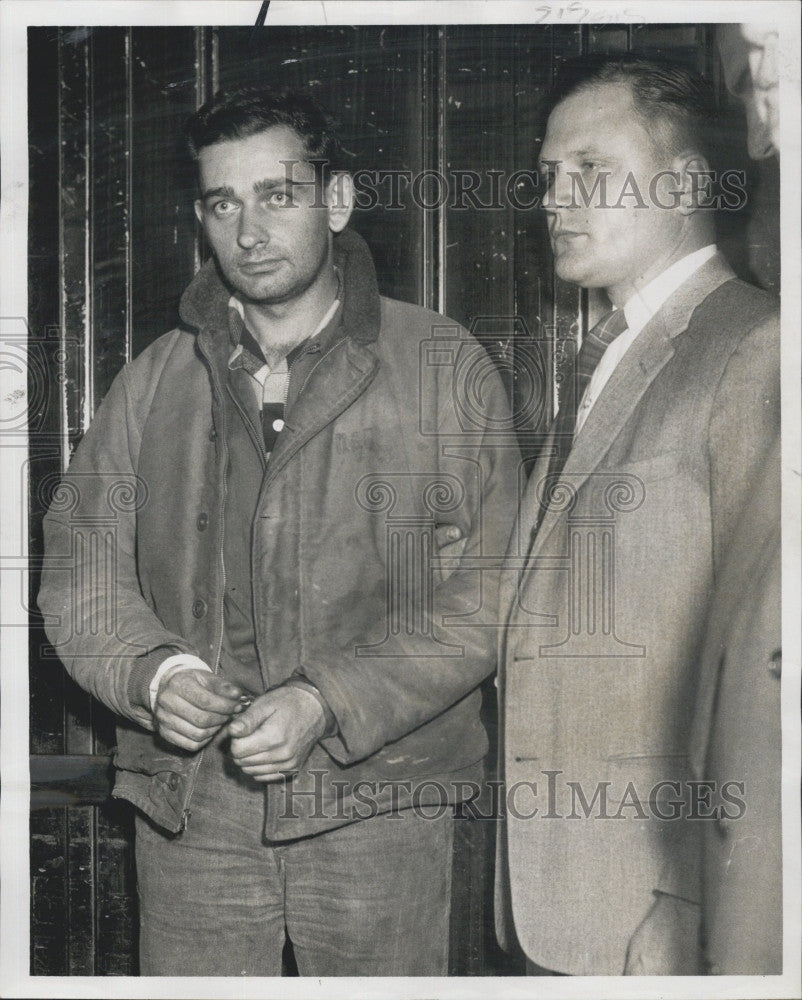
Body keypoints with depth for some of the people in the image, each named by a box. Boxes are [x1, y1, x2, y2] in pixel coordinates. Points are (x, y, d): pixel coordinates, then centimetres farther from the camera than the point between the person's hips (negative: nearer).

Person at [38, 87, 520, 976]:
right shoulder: (155, 381, 9)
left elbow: (488, 593, -6)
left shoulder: (444, 370, -1)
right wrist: (151, 671, -9)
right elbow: (80, 564, 10)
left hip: (377, 804, -2)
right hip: (188, 809, 2)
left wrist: (330, 703, -16)